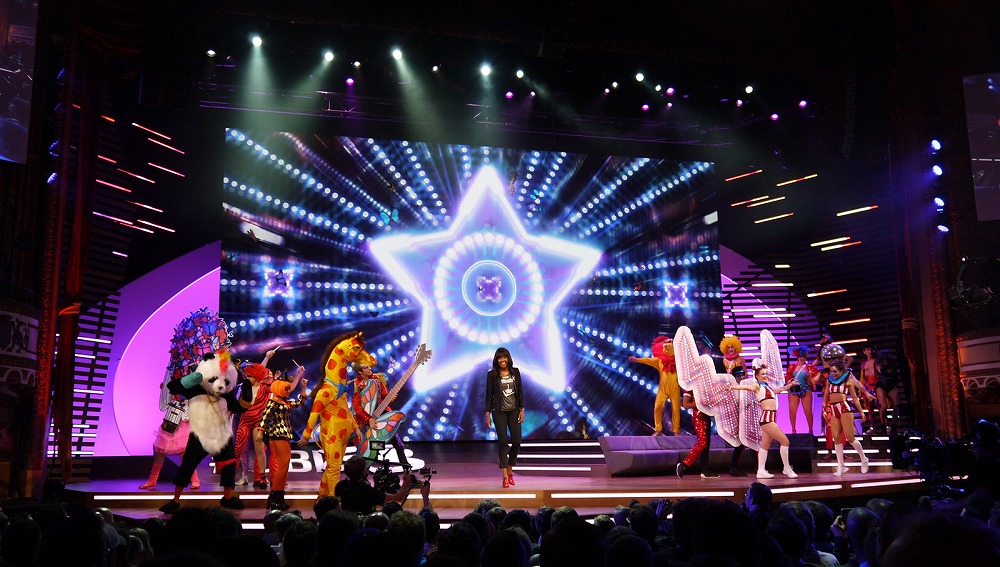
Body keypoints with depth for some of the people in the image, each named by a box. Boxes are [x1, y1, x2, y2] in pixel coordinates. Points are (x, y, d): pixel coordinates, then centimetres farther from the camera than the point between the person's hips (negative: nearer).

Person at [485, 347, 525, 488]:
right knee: (503, 442, -4)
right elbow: (489, 395, 0)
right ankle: (505, 477, -1)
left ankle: (510, 471, 21)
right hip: (499, 412, -2)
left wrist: (522, 409, 1)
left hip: (514, 411, 3)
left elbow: (520, 392, 6)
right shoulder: (492, 374, -2)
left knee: (517, 441, 0)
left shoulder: (515, 372, 4)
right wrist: (487, 414, -4)